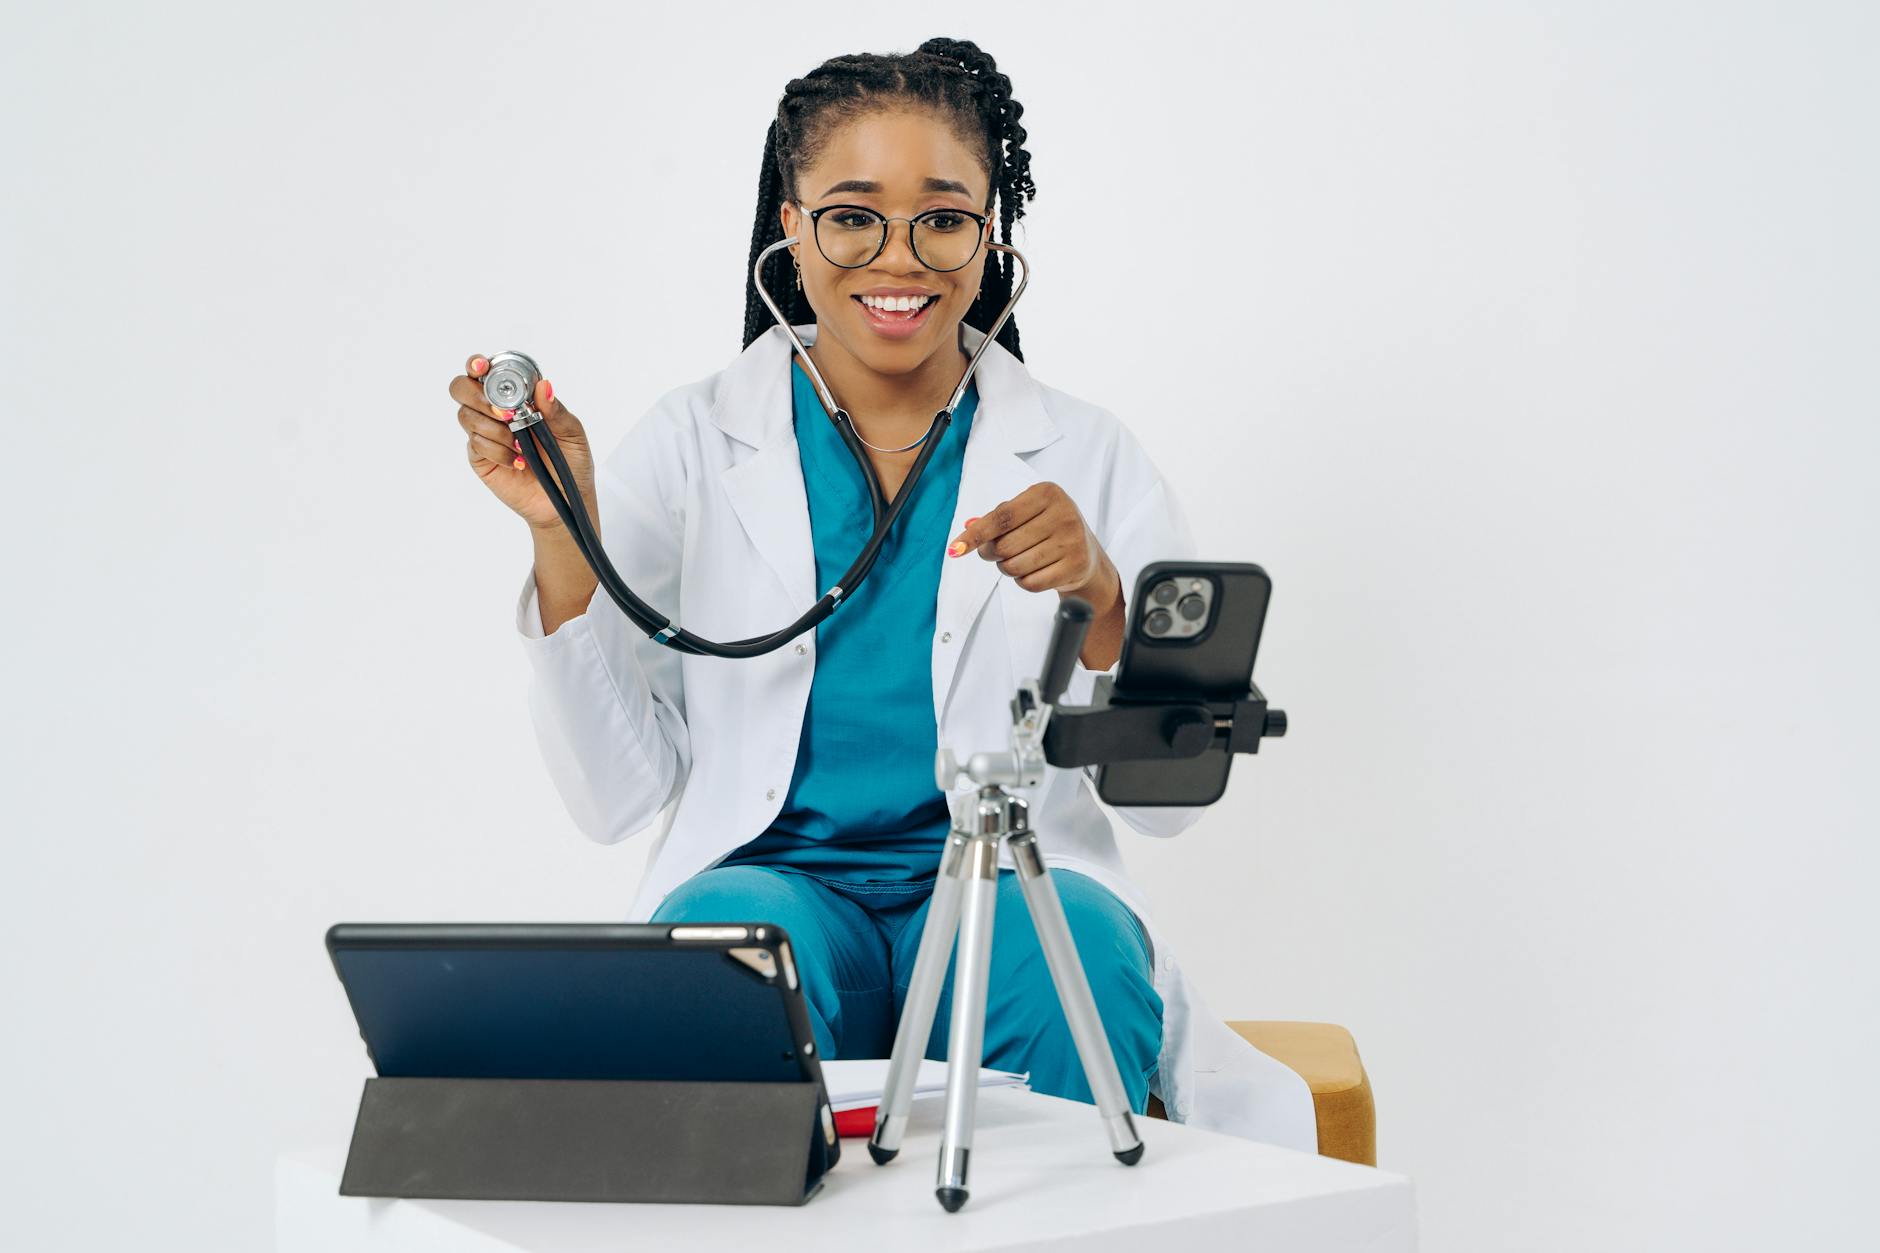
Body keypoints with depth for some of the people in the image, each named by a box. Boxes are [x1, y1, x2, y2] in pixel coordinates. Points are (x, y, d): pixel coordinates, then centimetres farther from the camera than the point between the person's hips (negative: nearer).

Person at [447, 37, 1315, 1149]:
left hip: (1014, 889, 1)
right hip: (770, 874, 0)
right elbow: (617, 795, 1)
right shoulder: (692, 446, 6)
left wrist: (1097, 599, -15)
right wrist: (563, 531, -10)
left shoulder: (1085, 459, 7)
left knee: (1076, 945, -32)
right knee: (739, 932, -34)